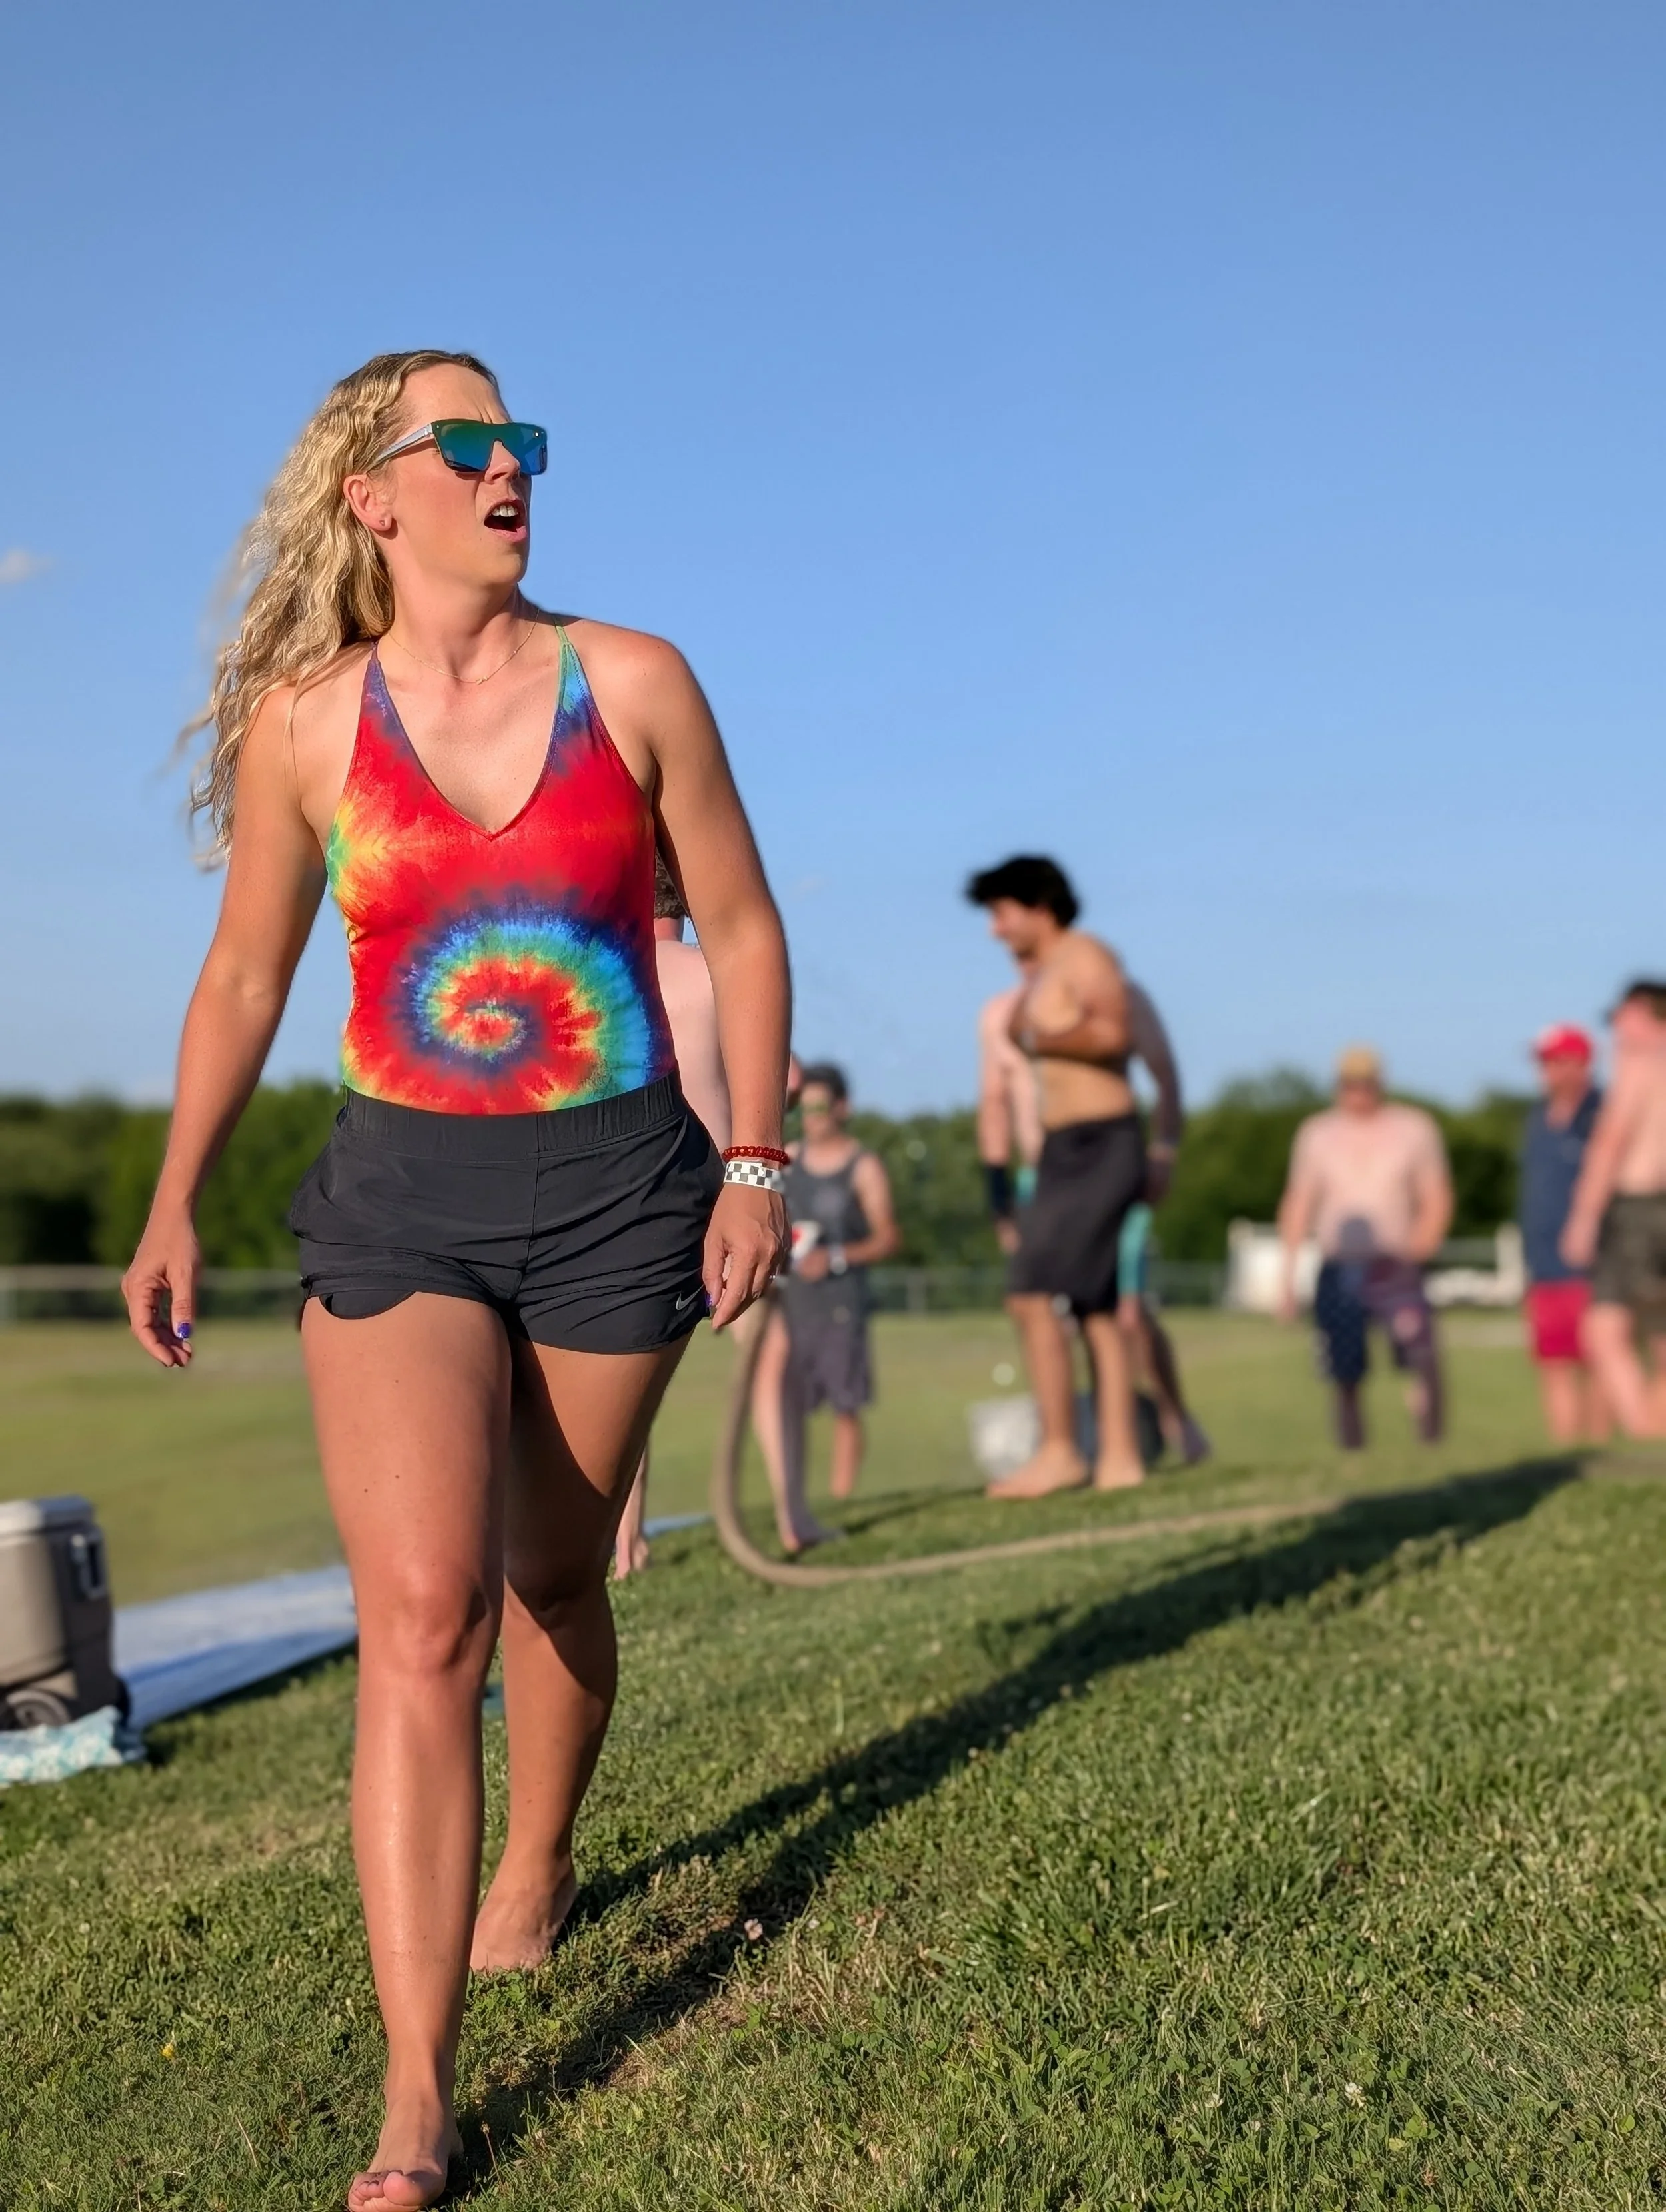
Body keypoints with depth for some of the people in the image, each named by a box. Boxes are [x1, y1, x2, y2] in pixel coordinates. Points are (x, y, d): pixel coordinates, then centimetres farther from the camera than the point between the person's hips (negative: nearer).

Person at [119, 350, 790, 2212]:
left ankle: (535, 1869, 44)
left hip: (614, 1186, 1)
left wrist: (756, 1166, -2)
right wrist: (173, 1208, 10)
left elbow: (740, 928, 4)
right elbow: (244, 974, 9)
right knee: (422, 1619, -12)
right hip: (399, 1194, -1)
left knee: (552, 1578, 15)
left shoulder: (633, 684, -2)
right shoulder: (302, 721, -1)